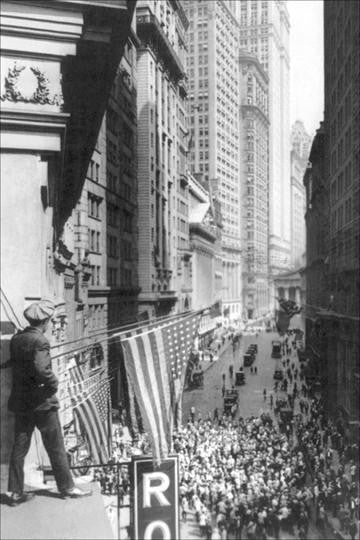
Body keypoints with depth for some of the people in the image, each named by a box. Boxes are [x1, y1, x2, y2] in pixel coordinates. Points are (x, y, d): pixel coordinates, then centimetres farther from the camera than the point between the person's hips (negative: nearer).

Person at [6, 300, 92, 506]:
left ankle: (16, 492, 17)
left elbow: (15, 365, 10)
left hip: (21, 402, 7)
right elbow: (41, 369, -30)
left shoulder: (16, 339, 4)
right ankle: (67, 488, 18)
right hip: (42, 402, -7)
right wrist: (54, 383, -14)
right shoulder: (40, 341, -19)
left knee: (20, 447, 12)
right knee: (56, 448, 7)